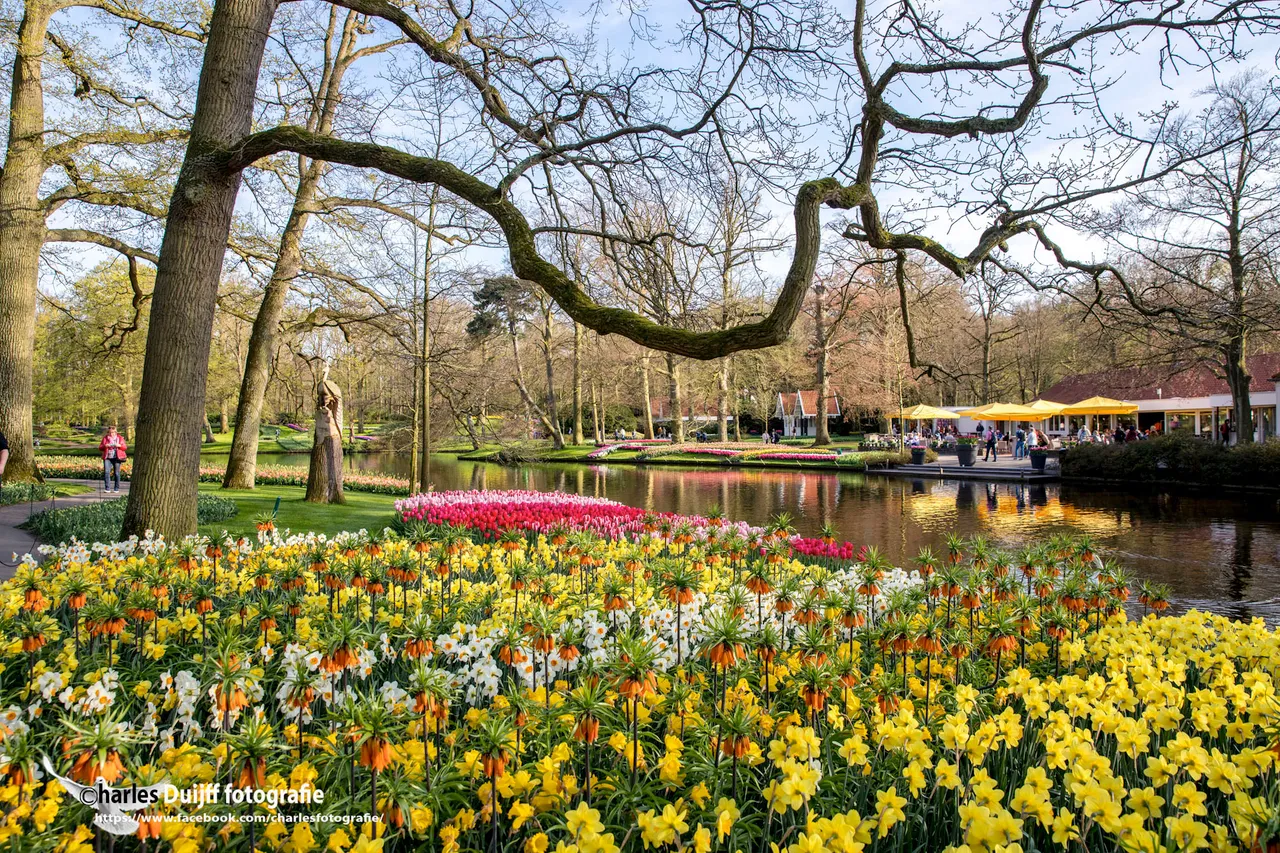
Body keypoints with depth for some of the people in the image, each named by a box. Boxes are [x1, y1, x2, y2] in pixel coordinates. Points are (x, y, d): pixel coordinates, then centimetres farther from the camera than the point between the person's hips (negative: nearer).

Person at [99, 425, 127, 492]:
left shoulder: (120, 438, 7)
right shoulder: (105, 438, 9)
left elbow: (125, 448, 7)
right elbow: (100, 448, 9)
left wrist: (119, 445, -14)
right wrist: (105, 446, -12)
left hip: (117, 458, -1)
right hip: (107, 458, 1)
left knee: (116, 473, -1)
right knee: (106, 472, -12)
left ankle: (117, 489, 7)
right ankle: (107, 488, -10)